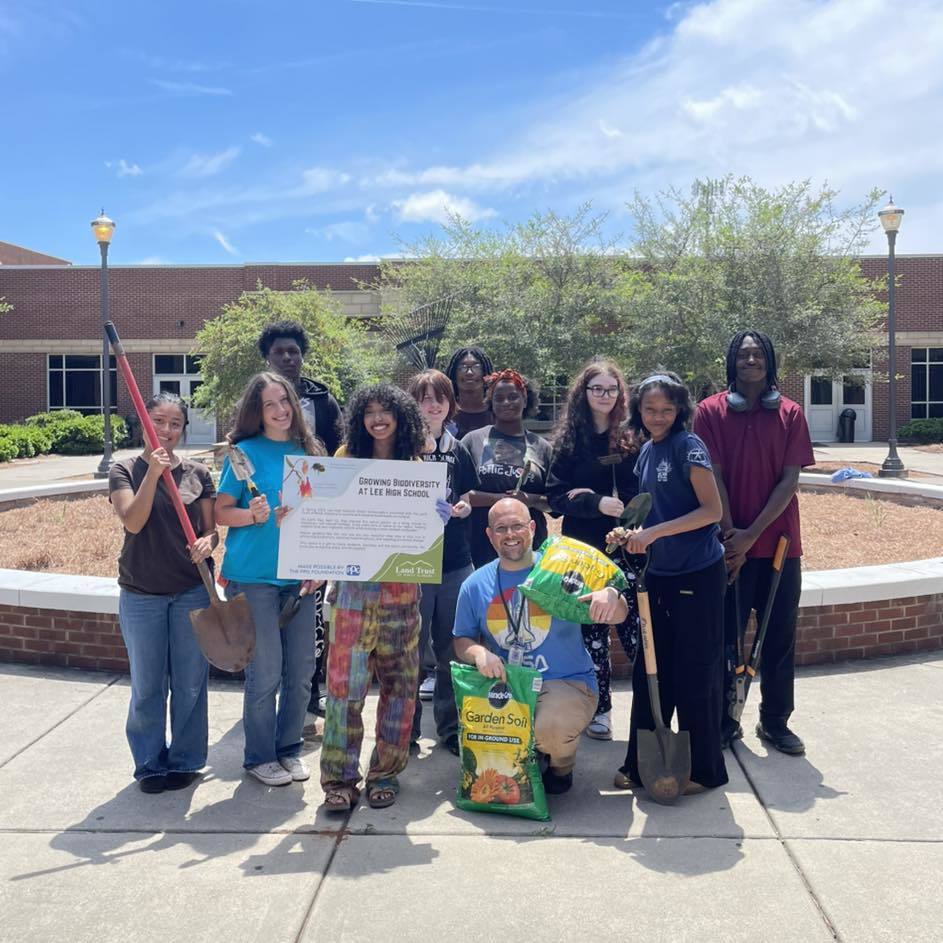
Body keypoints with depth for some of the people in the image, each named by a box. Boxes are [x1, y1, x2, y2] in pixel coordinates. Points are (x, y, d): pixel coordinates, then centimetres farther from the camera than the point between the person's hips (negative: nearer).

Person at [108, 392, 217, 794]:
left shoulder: (198, 473, 3)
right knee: (147, 686, 10)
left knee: (190, 684, 8)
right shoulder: (125, 470, -1)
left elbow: (211, 530, 5)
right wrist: (153, 472, -25)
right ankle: (150, 763, 26)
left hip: (192, 591, 1)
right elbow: (133, 521, -16)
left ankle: (184, 761, 24)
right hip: (141, 594, -1)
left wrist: (207, 542, -18)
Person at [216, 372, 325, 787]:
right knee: (266, 672, -1)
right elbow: (221, 512, -3)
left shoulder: (309, 452, 8)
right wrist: (253, 515, -22)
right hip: (253, 577, -4)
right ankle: (259, 756, 18)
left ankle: (289, 748, 27)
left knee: (301, 671, 9)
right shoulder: (246, 452, -4)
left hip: (298, 577, 5)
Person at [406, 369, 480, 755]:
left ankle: (450, 726, 23)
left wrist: (462, 507, -6)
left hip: (456, 561, 4)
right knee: (410, 650, 4)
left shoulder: (458, 451, 10)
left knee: (452, 650, 11)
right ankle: (406, 729, 18)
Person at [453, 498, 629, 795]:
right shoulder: (475, 584, 5)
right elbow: (462, 641, 10)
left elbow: (618, 616, -4)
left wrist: (611, 597, -29)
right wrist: (478, 653, -14)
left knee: (550, 727, -33)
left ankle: (562, 765, 8)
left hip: (566, 682, -3)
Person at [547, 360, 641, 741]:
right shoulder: (568, 440, 4)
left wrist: (601, 498, -10)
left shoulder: (632, 439, 5)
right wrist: (596, 503, -17)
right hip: (584, 549, 0)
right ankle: (599, 709, 19)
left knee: (636, 626, -8)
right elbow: (556, 496, -2)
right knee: (591, 631, 6)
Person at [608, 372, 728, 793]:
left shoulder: (687, 446, -11)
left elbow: (711, 510, -17)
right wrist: (633, 534, 1)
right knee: (650, 672, 12)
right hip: (660, 574, 7)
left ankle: (703, 770, 18)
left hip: (698, 574, -7)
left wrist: (653, 533, -22)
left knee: (694, 675, 2)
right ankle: (641, 764, 24)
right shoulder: (647, 451, 11)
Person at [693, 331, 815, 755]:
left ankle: (775, 721, 23)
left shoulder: (789, 414, 3)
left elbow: (790, 480, -3)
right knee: (725, 636, 6)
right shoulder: (710, 411, -2)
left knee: (780, 636, 9)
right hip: (730, 543, -2)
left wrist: (752, 533, -12)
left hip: (779, 542, 2)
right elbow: (713, 478, -6)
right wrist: (731, 535, -11)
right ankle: (723, 721, 19)